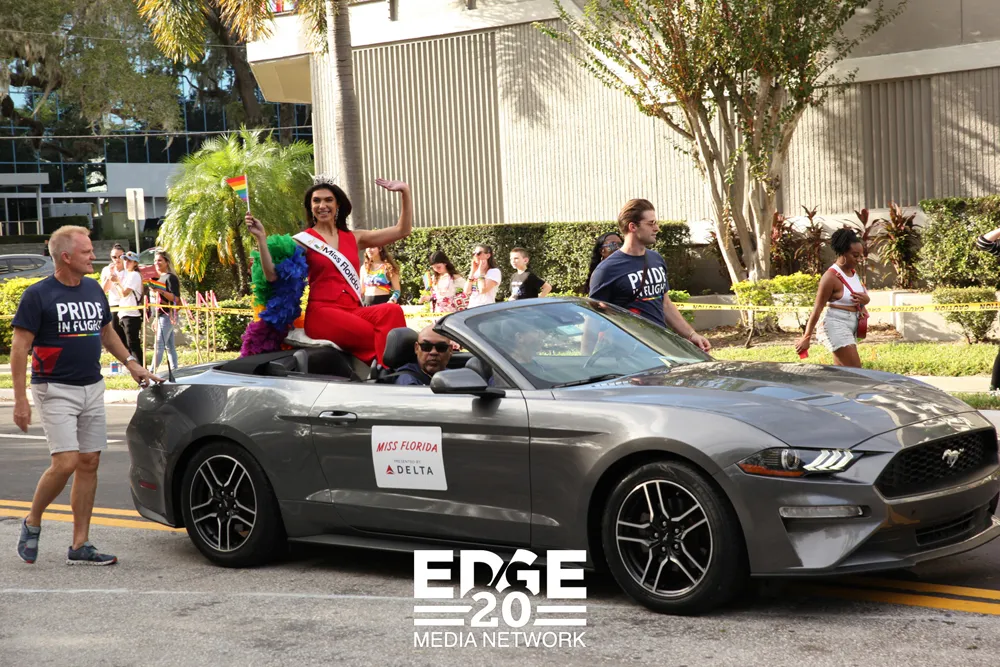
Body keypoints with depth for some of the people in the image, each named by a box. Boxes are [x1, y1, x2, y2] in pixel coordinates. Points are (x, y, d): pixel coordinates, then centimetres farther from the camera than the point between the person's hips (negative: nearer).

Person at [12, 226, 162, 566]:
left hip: (92, 388, 6)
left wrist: (131, 363, 11)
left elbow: (107, 333, 24)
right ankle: (32, 523, 8)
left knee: (89, 464, 4)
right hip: (55, 390, -6)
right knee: (65, 463, -16)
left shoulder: (94, 290, 10)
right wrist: (20, 399, -14)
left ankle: (80, 545, 10)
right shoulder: (38, 295, -9)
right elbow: (19, 348, -10)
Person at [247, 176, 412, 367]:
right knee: (377, 338, -33)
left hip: (353, 311, 4)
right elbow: (273, 275, -5)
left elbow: (402, 230, 16)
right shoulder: (303, 241, 7)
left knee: (392, 312, -30)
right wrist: (261, 237, -13)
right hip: (322, 313, -4)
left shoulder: (353, 238, 19)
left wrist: (405, 192, 8)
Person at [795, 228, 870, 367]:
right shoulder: (831, 277, -17)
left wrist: (865, 299, -4)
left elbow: (864, 296, 22)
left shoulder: (854, 272, 8)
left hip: (851, 328, 9)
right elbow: (817, 309, -15)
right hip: (836, 327, -9)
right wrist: (806, 338, -14)